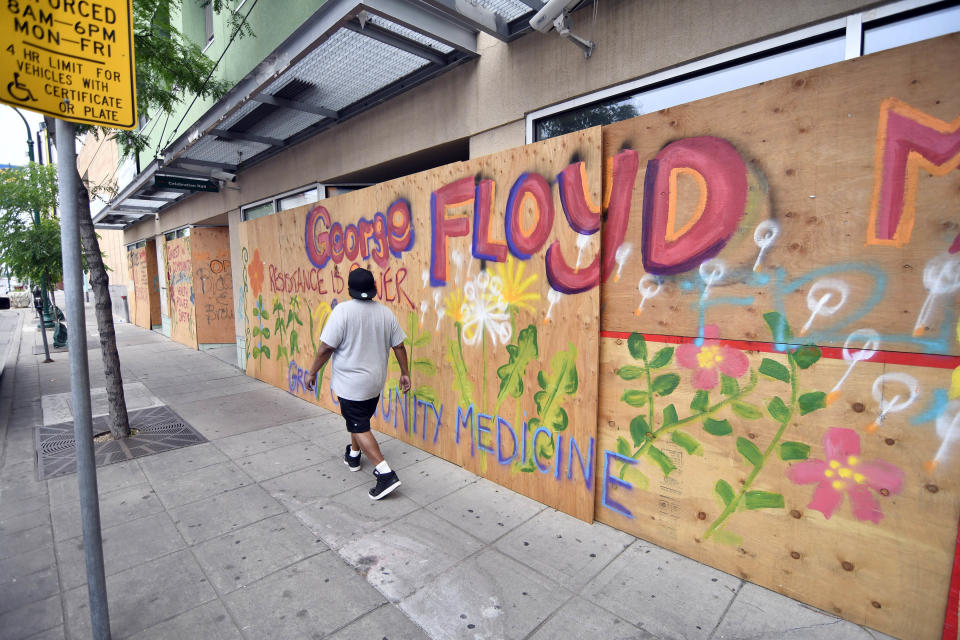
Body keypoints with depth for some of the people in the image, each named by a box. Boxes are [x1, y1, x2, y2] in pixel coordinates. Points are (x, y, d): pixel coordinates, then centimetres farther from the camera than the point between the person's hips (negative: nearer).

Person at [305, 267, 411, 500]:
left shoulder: (343, 310, -18)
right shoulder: (386, 313, -2)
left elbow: (326, 347, -17)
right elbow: (399, 346, 2)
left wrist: (312, 372, -3)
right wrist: (405, 373, 12)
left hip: (350, 383, -6)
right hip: (375, 382, 6)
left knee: (359, 427, 1)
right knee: (359, 419, 26)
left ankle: (386, 474, -7)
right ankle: (353, 456, 46)